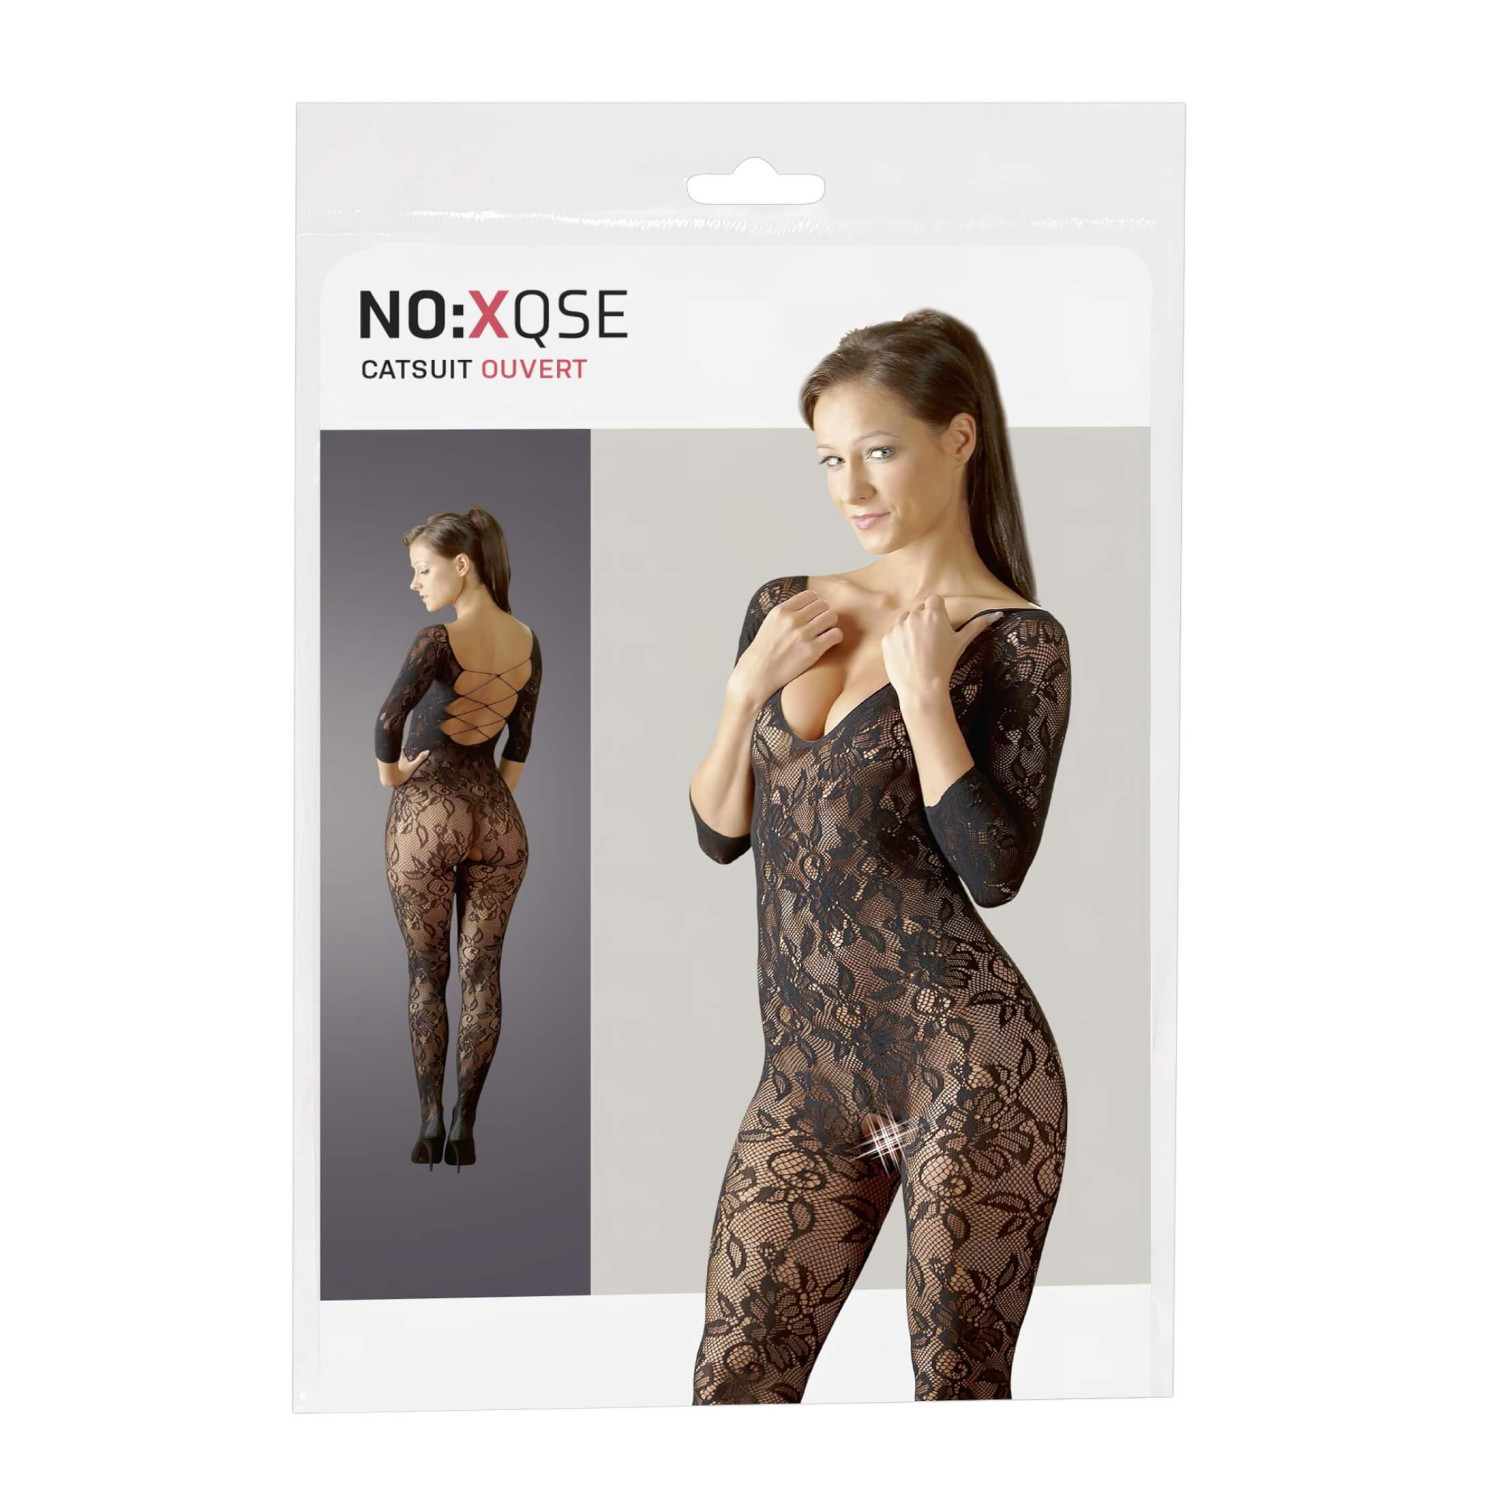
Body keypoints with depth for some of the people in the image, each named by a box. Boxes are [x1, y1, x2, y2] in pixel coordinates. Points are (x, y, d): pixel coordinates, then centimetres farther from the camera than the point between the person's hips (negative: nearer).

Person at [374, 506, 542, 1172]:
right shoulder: (528, 642, 3)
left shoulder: (438, 640, -15)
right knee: (481, 972, 7)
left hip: (426, 811, -4)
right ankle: (464, 1126, 9)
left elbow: (390, 715, -27)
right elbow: (521, 741, 9)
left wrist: (389, 773, -10)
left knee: (426, 971, 7)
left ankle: (430, 1123, 10)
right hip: (497, 816, 4)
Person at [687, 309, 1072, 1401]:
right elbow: (718, 833, 10)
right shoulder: (784, 609, 10)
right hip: (807, 1067, 5)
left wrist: (921, 688, -17)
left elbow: (994, 871, -15)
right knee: (735, 1382, 7)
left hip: (965, 1064, -5)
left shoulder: (1018, 642, -5)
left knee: (960, 1383, 8)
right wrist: (750, 685, -3)